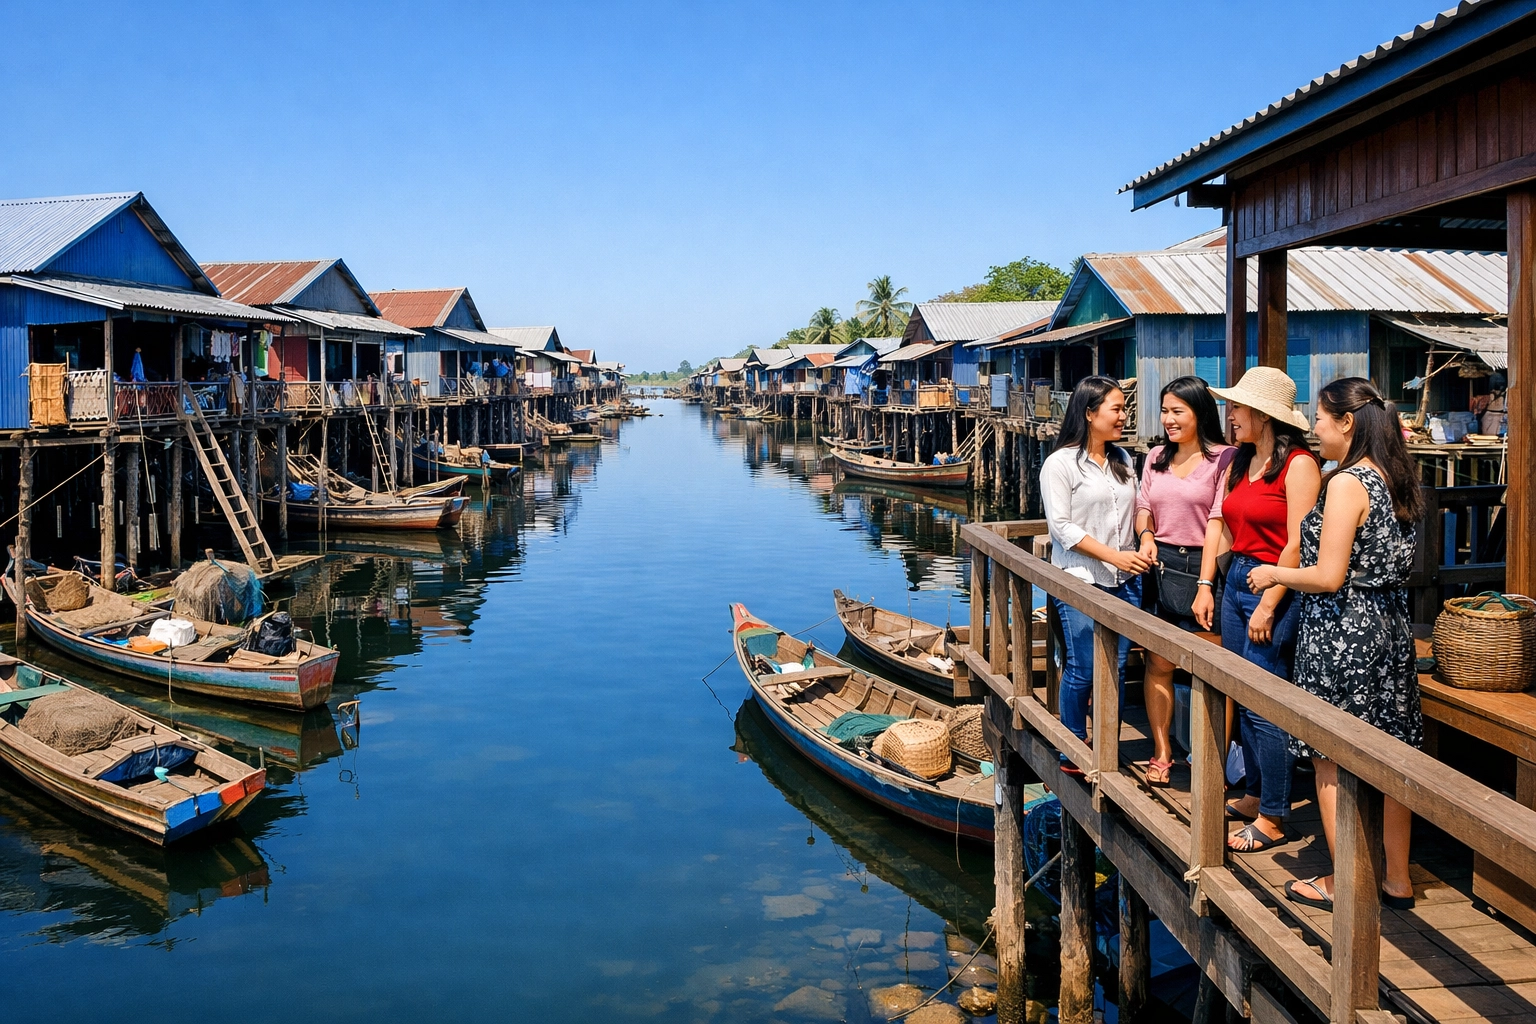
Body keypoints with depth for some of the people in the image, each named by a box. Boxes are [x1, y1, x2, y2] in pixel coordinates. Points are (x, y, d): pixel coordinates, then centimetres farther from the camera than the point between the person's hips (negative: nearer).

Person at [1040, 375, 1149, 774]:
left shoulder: (1123, 460, 11)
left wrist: (1145, 548, 0)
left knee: (1116, 669, 7)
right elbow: (1062, 526, -12)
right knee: (1082, 670, -2)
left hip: (1125, 582, 6)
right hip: (1080, 581, -5)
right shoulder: (1060, 463, -7)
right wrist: (1114, 556, -16)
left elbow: (1137, 512, 18)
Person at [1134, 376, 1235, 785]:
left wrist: (1205, 586, -16)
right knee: (1158, 662, 6)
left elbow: (1217, 523, -12)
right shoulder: (1156, 457, 13)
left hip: (1200, 567, -5)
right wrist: (1146, 534, -8)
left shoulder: (1224, 458, -6)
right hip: (1160, 566, 5)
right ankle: (1161, 753, 17)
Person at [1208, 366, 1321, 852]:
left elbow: (1297, 545, -17)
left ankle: (1272, 820, 6)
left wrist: (1268, 606, -18)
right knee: (1244, 700, 14)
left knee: (1264, 707, -4)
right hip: (1236, 581, 8)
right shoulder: (1241, 462, 13)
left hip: (1272, 589, -8)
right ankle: (1255, 795, 28)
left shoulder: (1298, 464, -13)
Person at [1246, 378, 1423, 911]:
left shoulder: (1346, 483, -18)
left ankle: (1343, 883, 14)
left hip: (1342, 632, -8)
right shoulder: (1393, 478, 7)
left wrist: (1273, 574, -5)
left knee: (1333, 762, 4)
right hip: (1389, 627, 8)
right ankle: (1397, 880, 24)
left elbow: (1329, 576, -20)